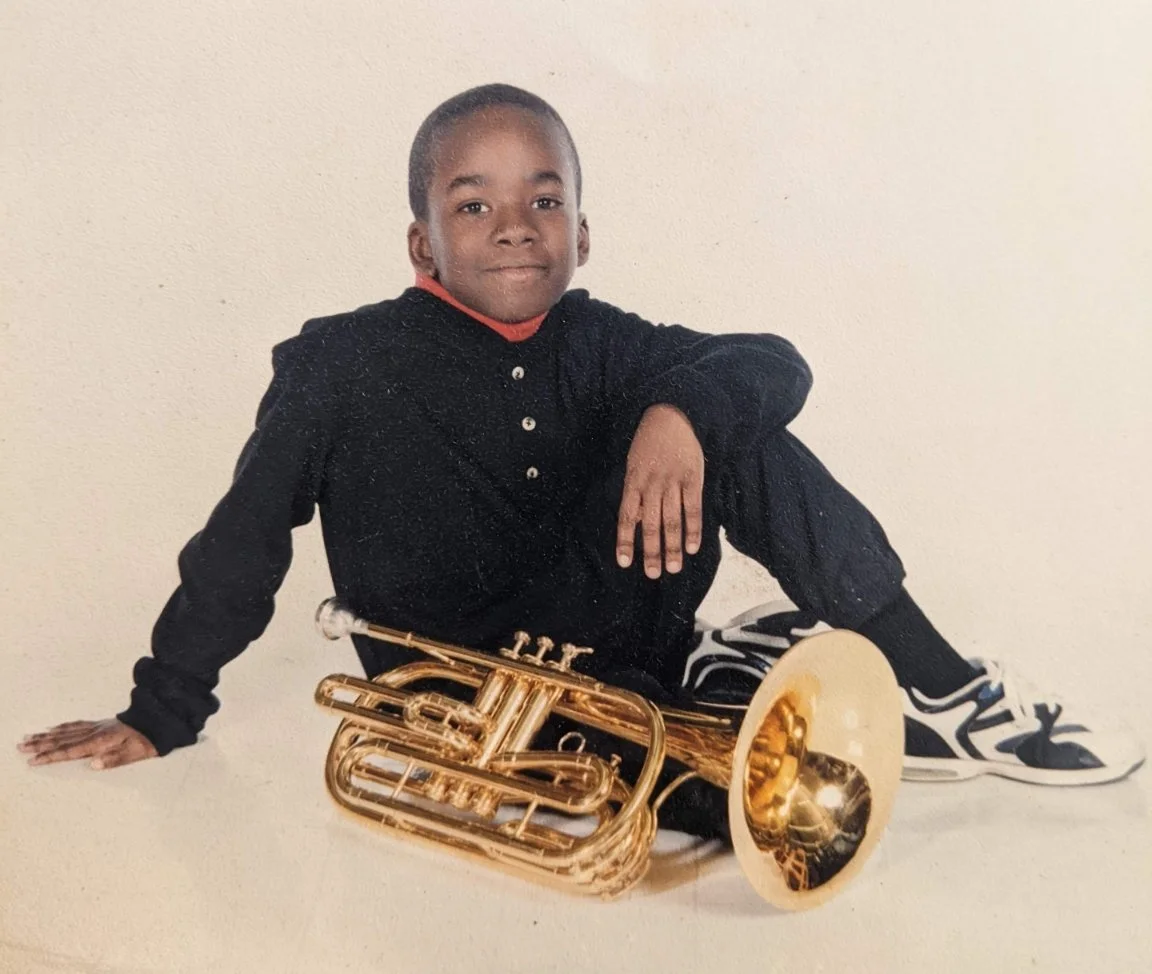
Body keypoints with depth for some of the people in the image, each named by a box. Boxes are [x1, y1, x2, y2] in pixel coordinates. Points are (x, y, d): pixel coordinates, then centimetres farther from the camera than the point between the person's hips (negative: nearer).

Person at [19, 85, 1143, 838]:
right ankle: (933, 703, -7)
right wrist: (162, 714, -1)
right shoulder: (342, 365, -11)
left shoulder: (597, 344, -2)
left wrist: (685, 407, -33)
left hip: (612, 645, 4)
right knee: (731, 788, -32)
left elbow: (775, 362, -11)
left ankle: (931, 689, -13)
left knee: (728, 419, -18)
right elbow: (244, 542, -5)